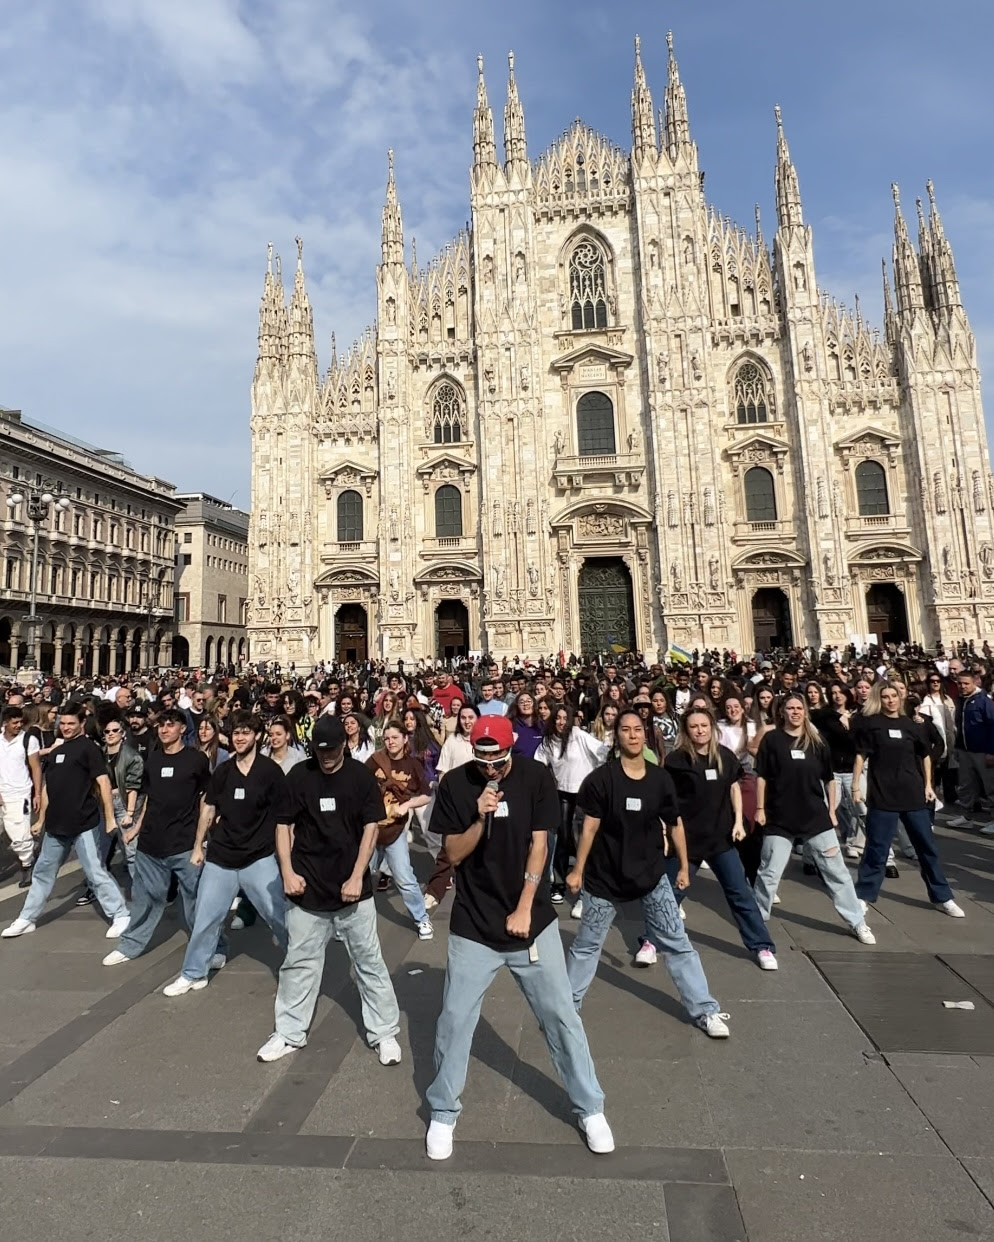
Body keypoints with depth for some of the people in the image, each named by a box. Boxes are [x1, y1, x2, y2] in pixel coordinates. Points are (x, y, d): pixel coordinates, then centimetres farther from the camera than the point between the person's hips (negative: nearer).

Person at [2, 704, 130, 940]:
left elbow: (103, 782, -13)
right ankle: (27, 919, 32)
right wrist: (41, 820, 19)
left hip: (84, 824, -7)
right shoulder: (57, 750, 13)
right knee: (42, 872, 17)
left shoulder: (88, 747, -8)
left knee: (95, 873, -4)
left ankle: (121, 916, 4)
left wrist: (110, 819, -17)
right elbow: (48, 787, 20)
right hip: (56, 825, 7)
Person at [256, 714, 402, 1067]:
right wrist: (287, 872, -6)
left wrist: (357, 877, -11)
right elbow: (284, 826, 4)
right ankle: (289, 1033, 32)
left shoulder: (361, 776, -7)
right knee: (299, 962, 14)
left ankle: (384, 1032, 21)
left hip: (352, 887, -1)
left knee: (369, 961, 7)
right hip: (308, 887, 2)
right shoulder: (298, 776, -4)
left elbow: (370, 828, -5)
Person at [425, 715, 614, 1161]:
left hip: (532, 919, 0)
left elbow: (538, 845, -8)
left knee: (560, 1015, 7)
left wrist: (524, 909, -9)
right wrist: (480, 818, -24)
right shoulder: (455, 784, -8)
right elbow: (454, 855, -7)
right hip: (473, 925, 0)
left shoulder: (536, 777, -9)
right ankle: (443, 1113, 29)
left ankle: (590, 1107, 27)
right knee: (454, 1020, 6)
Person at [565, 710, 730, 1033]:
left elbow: (674, 824, 5)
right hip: (605, 875, -2)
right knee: (586, 945, 12)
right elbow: (590, 827, -9)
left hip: (652, 874, 2)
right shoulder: (601, 778, -14)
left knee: (677, 943, 6)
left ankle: (705, 1010, 21)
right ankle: (566, 1005, 30)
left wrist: (684, 866, 9)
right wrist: (577, 871, -6)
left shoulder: (661, 778, -6)